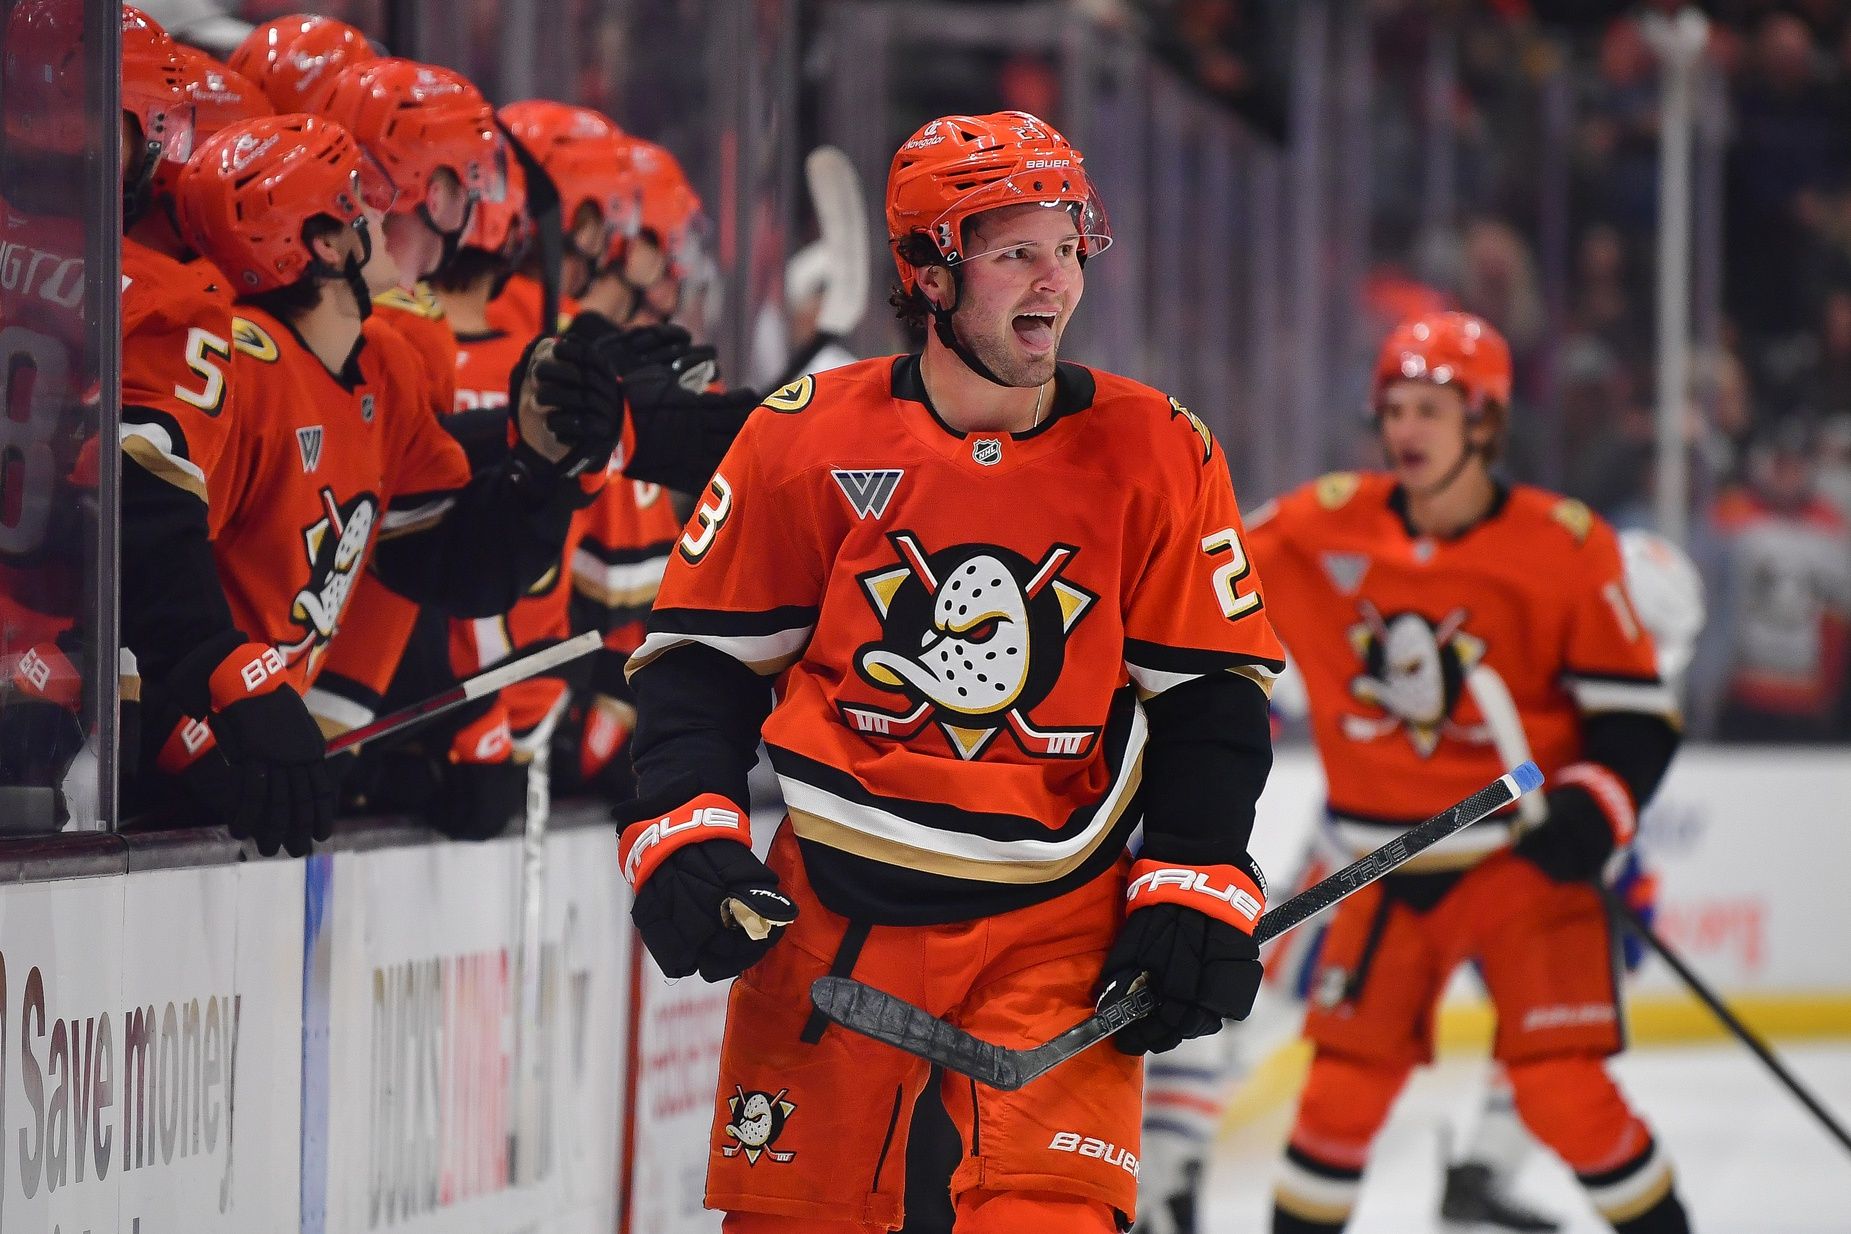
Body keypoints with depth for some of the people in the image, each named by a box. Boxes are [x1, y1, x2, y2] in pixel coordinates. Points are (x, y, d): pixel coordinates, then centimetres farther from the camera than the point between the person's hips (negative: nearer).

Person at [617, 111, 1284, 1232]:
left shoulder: (1156, 455, -1)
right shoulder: (808, 439, -3)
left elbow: (1211, 690, 4)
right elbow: (706, 651, 5)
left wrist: (1196, 886, -5)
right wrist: (682, 832, -8)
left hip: (1059, 919, 0)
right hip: (835, 910, 0)